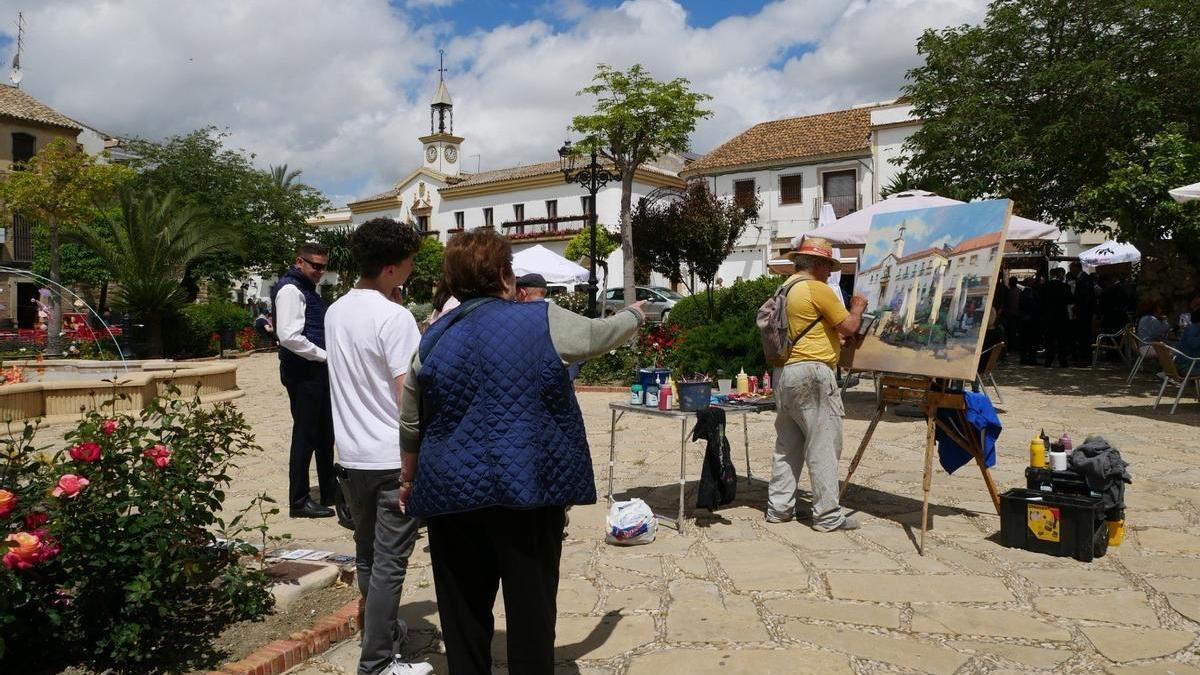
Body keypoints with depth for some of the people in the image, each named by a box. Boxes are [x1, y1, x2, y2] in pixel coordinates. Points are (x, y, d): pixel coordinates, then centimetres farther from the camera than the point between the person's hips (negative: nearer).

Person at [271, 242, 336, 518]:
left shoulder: (308, 289, 17)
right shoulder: (291, 290, -13)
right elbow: (288, 336, -24)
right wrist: (324, 355, -17)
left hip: (316, 371, 10)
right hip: (302, 373, -10)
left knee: (325, 433, 17)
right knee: (305, 435, -2)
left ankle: (329, 492, 30)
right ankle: (299, 502, 9)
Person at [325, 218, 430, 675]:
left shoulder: (335, 312, 7)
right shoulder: (395, 317, -17)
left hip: (351, 454, 8)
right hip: (394, 457, -8)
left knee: (366, 553, 21)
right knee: (390, 561, 1)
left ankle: (379, 628, 39)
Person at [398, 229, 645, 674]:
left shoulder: (434, 337, 4)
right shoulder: (544, 321, -5)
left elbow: (411, 425, 12)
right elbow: (605, 333, 13)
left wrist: (410, 479, 27)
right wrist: (635, 315, 34)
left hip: (452, 492, 3)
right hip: (527, 489, -3)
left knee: (464, 613, 14)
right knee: (531, 609, 9)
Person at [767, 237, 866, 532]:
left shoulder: (786, 289, 16)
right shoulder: (818, 289, -10)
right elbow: (849, 326, -7)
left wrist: (836, 337, 27)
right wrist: (858, 308, 11)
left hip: (785, 373, 9)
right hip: (812, 374, -9)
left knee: (788, 445, 13)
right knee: (824, 446, -3)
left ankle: (779, 507, 17)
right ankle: (828, 516, 0)